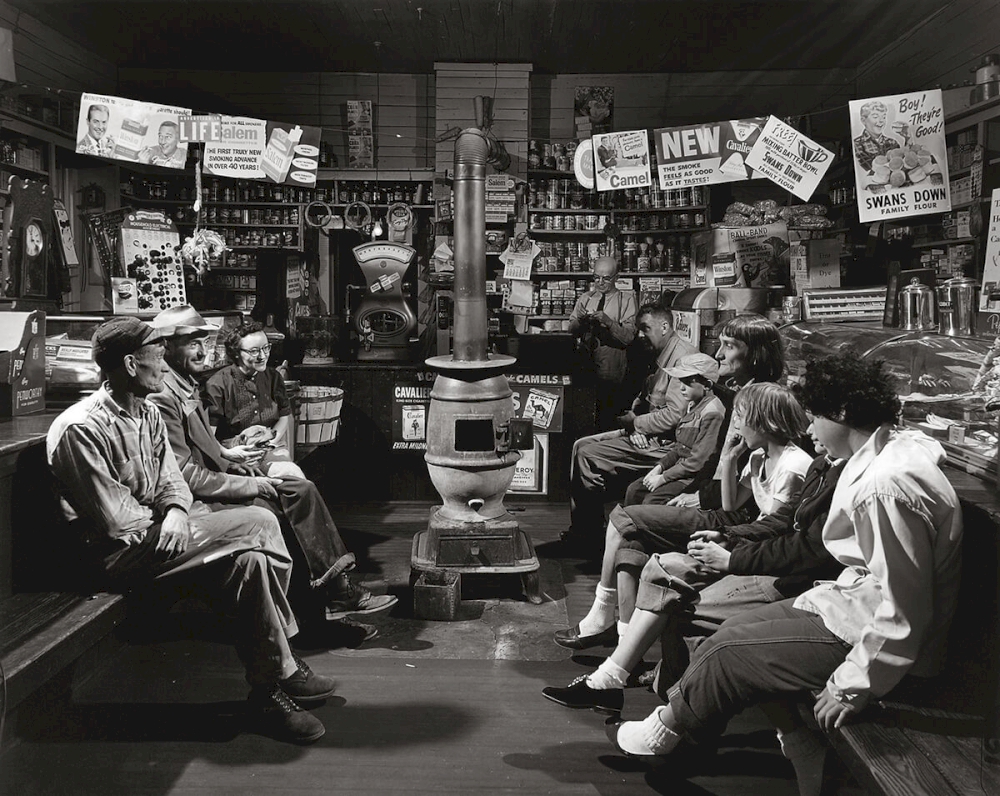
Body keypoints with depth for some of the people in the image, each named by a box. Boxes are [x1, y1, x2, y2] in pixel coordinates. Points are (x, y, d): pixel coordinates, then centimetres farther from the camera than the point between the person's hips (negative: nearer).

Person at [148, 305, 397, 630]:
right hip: (200, 504, -10)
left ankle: (337, 591, -6)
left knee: (302, 490, -3)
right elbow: (186, 476, -22)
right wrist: (249, 484, -16)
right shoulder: (163, 398, -19)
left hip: (218, 485, 10)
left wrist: (225, 454, 6)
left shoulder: (187, 387, 14)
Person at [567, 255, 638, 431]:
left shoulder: (626, 299, 3)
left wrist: (607, 321, -21)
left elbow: (629, 336, -7)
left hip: (610, 370, -3)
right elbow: (571, 330, 11)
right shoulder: (585, 298, 16)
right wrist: (580, 321, -10)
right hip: (584, 364, 3)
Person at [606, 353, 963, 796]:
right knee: (740, 629, 10)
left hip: (868, 633, -10)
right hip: (858, 601, 10)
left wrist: (852, 685, -19)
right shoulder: (900, 444, 2)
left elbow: (905, 616, -28)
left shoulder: (887, 487, -30)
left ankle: (666, 728, 23)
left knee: (730, 650, -3)